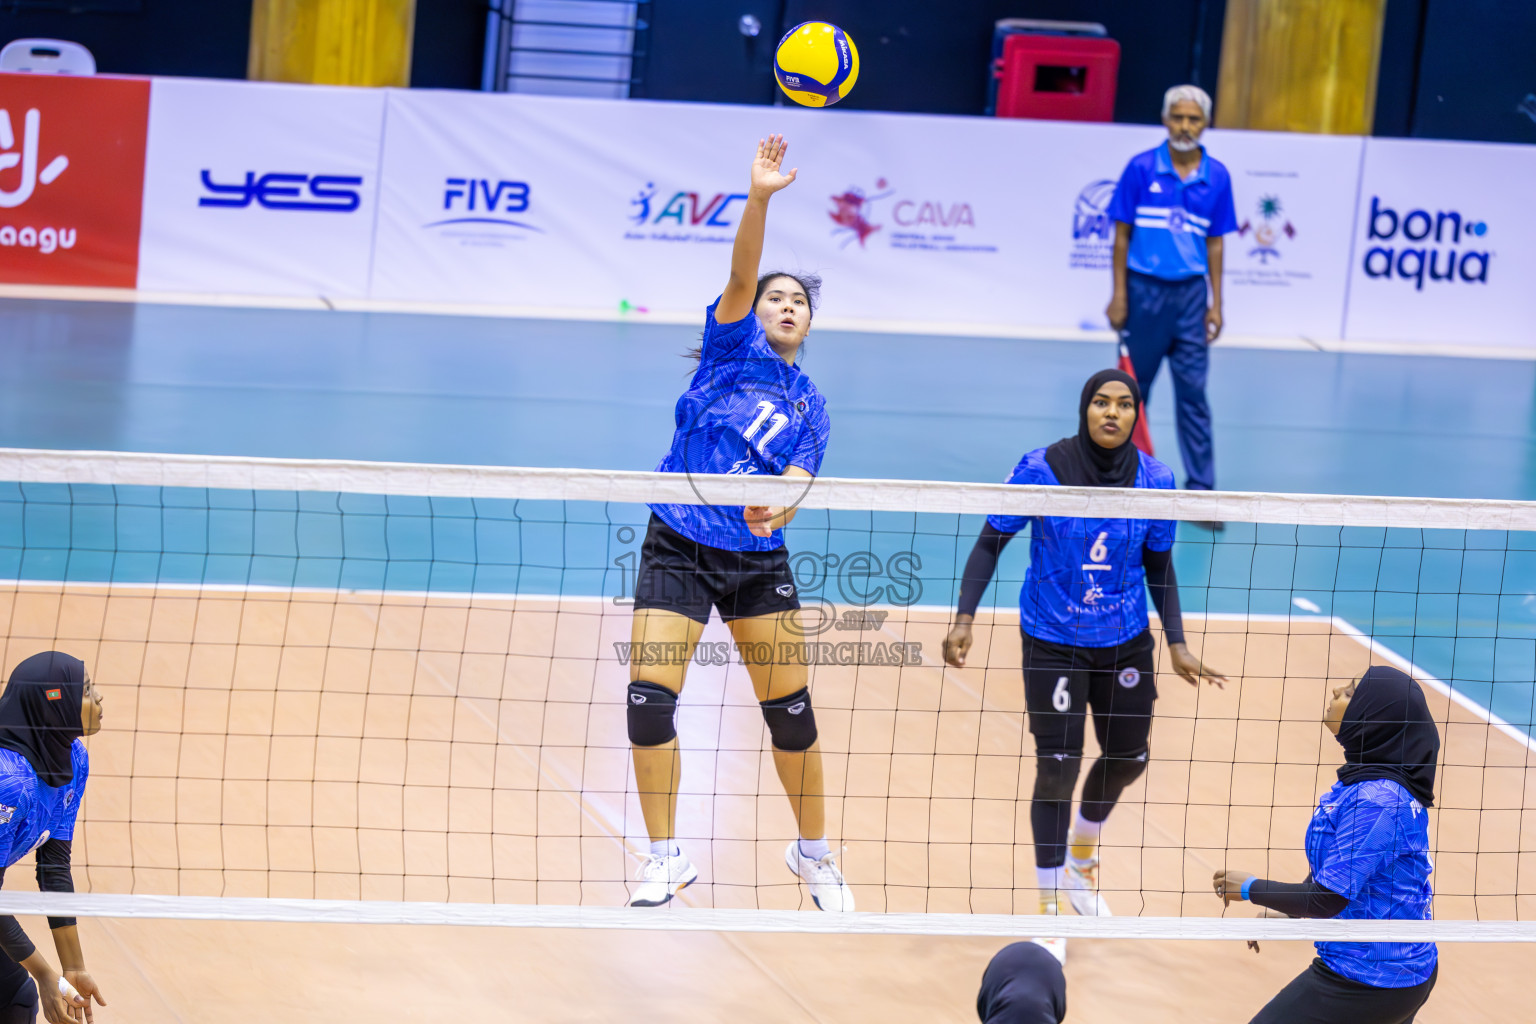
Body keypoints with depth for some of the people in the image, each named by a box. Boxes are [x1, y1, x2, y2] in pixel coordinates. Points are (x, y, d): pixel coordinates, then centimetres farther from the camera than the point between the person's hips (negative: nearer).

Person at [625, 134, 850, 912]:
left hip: (758, 562, 2)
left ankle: (814, 852, 22)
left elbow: (796, 485, -7)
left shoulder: (809, 408, 9)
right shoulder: (732, 346, 3)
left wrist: (776, 508, -31)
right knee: (649, 700, -11)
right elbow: (740, 275, -15)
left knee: (791, 709, 3)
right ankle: (665, 856, 3)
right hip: (677, 549, -2)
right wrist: (759, 197, -31)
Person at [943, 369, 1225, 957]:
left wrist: (1177, 644, 0)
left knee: (1128, 758, 13)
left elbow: (1159, 566, 5)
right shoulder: (1041, 469, -16)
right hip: (1053, 643, -4)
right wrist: (964, 618, -18)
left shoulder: (1154, 479, -7)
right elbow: (990, 543, -8)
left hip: (1126, 642, 4)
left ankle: (1081, 862, 45)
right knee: (1058, 766, -9)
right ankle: (1050, 911, 7)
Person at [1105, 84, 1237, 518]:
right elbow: (1122, 235, 0)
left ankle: (1200, 489, 1)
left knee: (1193, 392, -1)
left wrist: (1216, 303, 5)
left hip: (1190, 293, 1)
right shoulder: (1141, 168, -3)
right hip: (1144, 290, -1)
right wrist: (1119, 295, -4)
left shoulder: (1217, 177, 3)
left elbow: (1214, 243, 8)